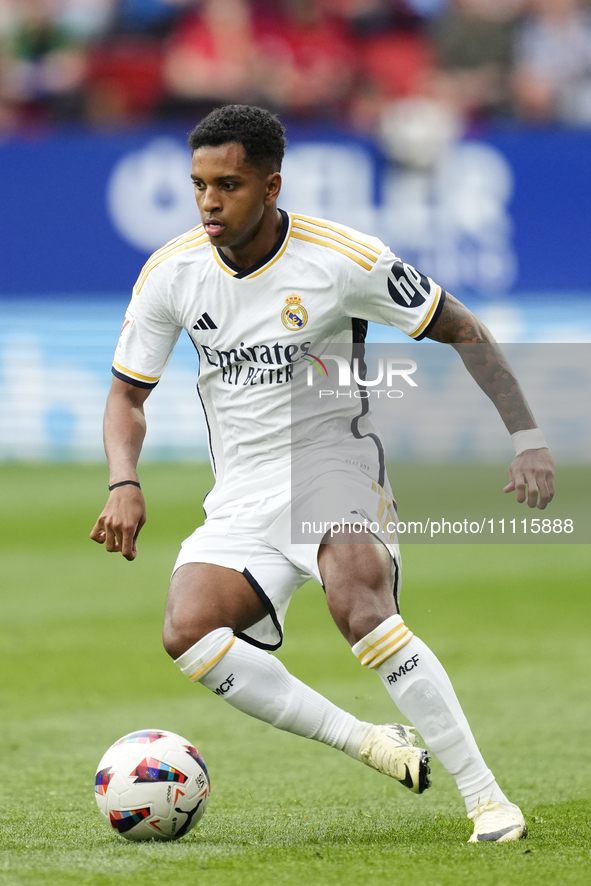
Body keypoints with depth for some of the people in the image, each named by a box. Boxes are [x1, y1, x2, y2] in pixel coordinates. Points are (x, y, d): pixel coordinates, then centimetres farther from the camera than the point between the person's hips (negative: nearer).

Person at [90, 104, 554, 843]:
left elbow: (461, 330, -3)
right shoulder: (170, 274, -3)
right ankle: (365, 741, -15)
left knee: (357, 607, -34)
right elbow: (127, 392, 9)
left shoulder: (344, 259, -13)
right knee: (187, 631, -25)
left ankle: (485, 796, -27)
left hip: (333, 474, -4)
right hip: (241, 499, 4)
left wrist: (527, 437, -10)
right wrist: (124, 484, -11)